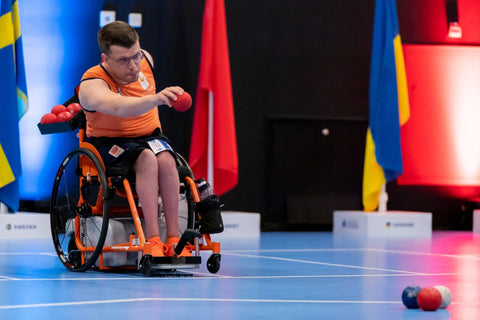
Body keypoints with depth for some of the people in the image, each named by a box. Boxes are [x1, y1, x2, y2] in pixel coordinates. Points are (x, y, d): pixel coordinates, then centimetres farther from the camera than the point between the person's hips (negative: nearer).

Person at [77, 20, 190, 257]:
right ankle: (153, 239, -38)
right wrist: (155, 99, -65)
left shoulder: (146, 60, -6)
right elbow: (117, 107, -49)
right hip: (109, 144, -4)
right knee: (147, 159, -35)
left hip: (148, 136, 4)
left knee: (165, 159, -29)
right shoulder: (92, 84, -25)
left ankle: (173, 238, -30)